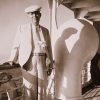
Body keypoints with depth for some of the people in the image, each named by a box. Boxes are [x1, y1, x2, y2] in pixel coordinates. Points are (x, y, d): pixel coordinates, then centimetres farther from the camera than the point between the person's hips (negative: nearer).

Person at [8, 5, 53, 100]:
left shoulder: (45, 30, 10)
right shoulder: (22, 28, 1)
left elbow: (48, 48, 11)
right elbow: (16, 46, 2)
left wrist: (50, 66, 6)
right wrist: (11, 61, -11)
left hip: (42, 62, 3)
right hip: (28, 62, -3)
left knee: (42, 88, 5)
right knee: (30, 89, -1)